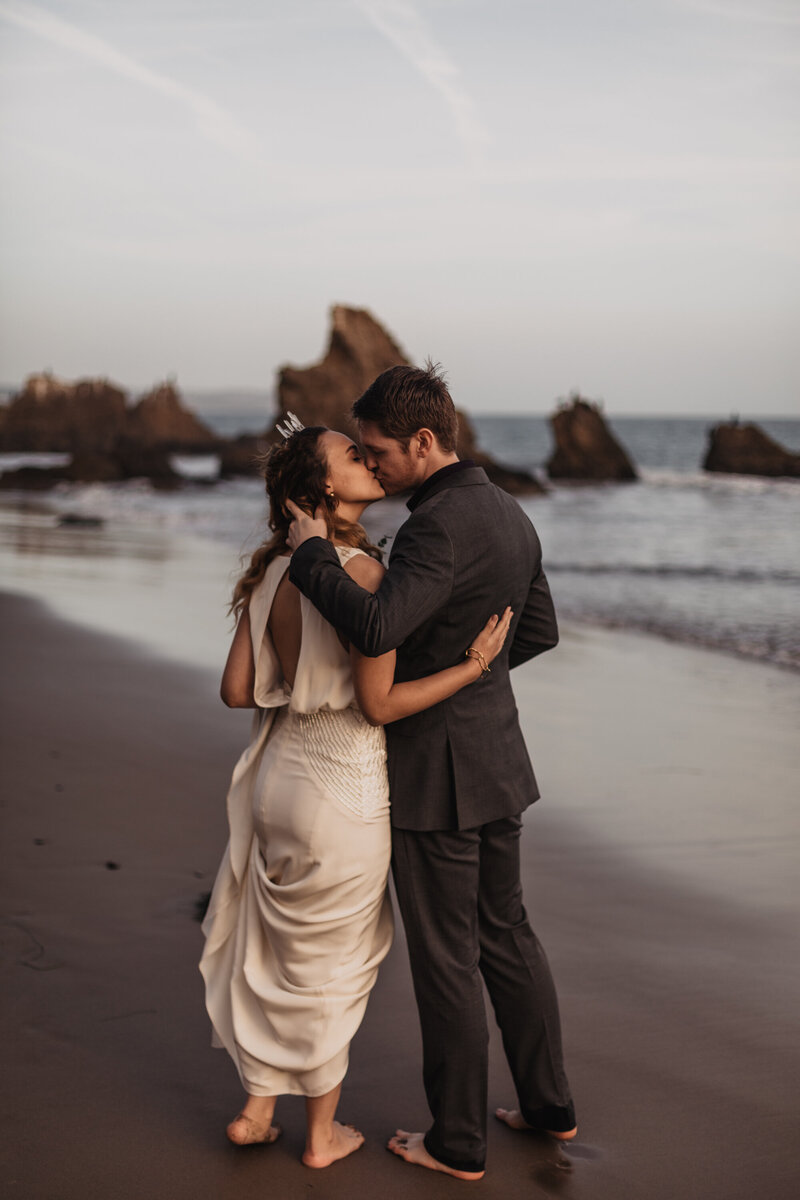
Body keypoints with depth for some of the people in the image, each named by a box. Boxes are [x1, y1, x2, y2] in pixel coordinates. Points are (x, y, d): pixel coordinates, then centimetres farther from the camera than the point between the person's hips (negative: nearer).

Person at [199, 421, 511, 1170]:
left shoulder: (275, 571, 1)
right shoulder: (361, 573, -20)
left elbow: (237, 689, 2)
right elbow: (379, 705, -20)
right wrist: (474, 664, -13)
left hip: (279, 776, 6)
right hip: (345, 793, -6)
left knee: (275, 950, 22)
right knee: (331, 964, 11)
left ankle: (256, 1108, 32)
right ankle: (322, 1135, 27)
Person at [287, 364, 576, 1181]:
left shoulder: (438, 527, -23)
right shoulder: (509, 515, 7)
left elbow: (374, 630, -38)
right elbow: (538, 632, 18)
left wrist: (310, 554, -24)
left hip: (434, 773, -9)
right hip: (495, 755, 9)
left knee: (444, 959, 4)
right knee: (505, 934, 20)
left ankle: (457, 1142, 17)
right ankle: (548, 1103, 32)